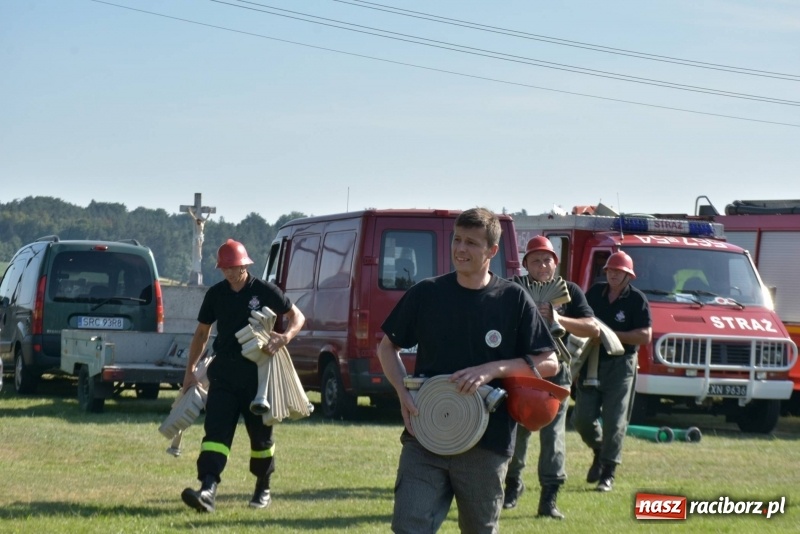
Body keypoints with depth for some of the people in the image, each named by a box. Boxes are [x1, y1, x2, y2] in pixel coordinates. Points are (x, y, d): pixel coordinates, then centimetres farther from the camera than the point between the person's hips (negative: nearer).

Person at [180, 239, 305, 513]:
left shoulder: (265, 291, -4)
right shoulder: (215, 294, 7)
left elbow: (297, 317, 3)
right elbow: (202, 333, 17)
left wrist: (285, 337, -18)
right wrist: (190, 370, 12)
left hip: (257, 370, -2)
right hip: (223, 371, 2)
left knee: (260, 433, 8)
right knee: (216, 430, -12)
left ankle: (263, 490, 25)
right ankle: (207, 490, -24)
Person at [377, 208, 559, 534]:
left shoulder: (513, 299, 0)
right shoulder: (426, 294, 4)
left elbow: (549, 363, 0)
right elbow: (387, 347, 15)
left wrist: (493, 369, -14)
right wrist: (403, 391, -3)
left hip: (486, 445, -1)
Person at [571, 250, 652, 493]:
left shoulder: (637, 300, -6)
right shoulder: (594, 292, 7)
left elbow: (645, 336, -13)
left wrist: (611, 335, -17)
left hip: (620, 365, -4)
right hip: (591, 363, 4)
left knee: (614, 421, -4)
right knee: (582, 418, 3)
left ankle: (608, 472, 2)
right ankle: (599, 450, 31)